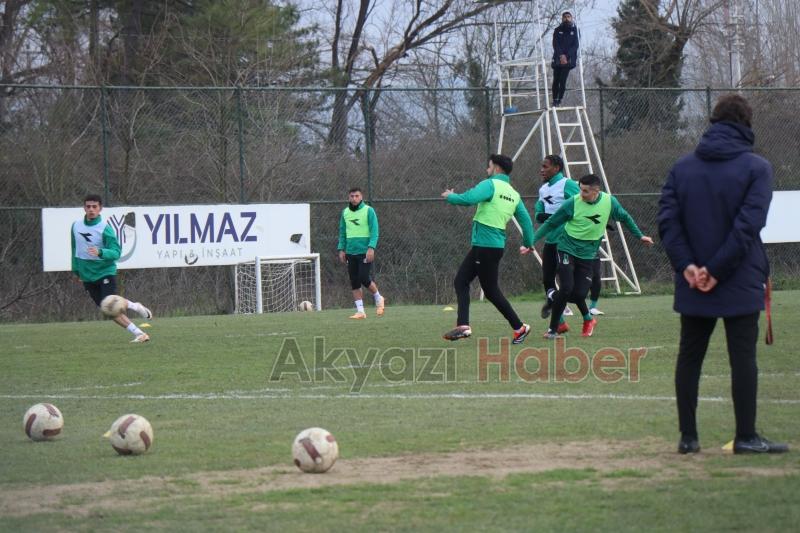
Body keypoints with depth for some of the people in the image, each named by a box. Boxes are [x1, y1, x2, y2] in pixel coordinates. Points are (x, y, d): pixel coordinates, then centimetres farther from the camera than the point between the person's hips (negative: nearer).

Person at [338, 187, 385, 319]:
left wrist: (371, 248, -18)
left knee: (364, 278, -13)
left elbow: (374, 231, -8)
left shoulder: (368, 211, -4)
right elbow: (342, 233, 16)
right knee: (354, 283, 3)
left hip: (365, 252, -5)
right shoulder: (345, 212, 10)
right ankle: (360, 311, 8)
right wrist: (341, 249, 8)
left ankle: (378, 298, 14)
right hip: (351, 252, 5)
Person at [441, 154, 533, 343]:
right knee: (460, 281, 12)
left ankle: (519, 328, 6)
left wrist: (450, 197, -8)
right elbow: (526, 220, 12)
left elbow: (469, 198, -25)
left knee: (491, 291, 1)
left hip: (486, 246, -9)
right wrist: (528, 243, 21)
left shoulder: (490, 185, -11)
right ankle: (463, 326, 4)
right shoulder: (514, 194, 13)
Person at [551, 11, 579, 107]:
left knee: (563, 80, -12)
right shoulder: (558, 31, 8)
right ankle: (555, 100, 7)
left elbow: (575, 45, -1)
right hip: (557, 59, 1)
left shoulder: (574, 31, 6)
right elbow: (555, 45, -1)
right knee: (556, 80, -1)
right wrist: (561, 55, -17)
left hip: (568, 59, -1)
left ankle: (559, 100, -8)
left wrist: (566, 56, -14)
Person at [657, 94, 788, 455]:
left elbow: (667, 220, -2)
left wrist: (687, 266, -9)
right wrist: (718, 271, -14)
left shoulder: (682, 168, 7)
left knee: (689, 357, 10)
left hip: (691, 285, 4)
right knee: (743, 357, 0)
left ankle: (688, 436, 11)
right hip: (740, 284, -4)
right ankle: (746, 438, 1)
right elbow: (748, 225, -15)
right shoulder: (756, 168, -5)